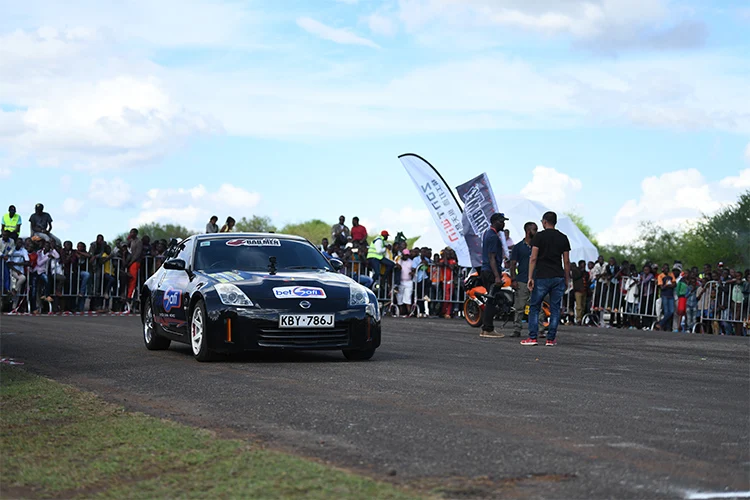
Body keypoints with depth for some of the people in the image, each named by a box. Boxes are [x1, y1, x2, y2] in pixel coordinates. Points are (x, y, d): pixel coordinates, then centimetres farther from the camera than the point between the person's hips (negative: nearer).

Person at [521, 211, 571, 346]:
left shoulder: (539, 237, -2)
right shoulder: (563, 238, 8)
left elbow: (533, 258, -7)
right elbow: (566, 261, 8)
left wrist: (530, 277, -7)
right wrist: (567, 279, 14)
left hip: (542, 277, -3)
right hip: (559, 278, 3)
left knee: (535, 307, 5)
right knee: (555, 309, 6)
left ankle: (532, 337, -1)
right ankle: (551, 339, 4)